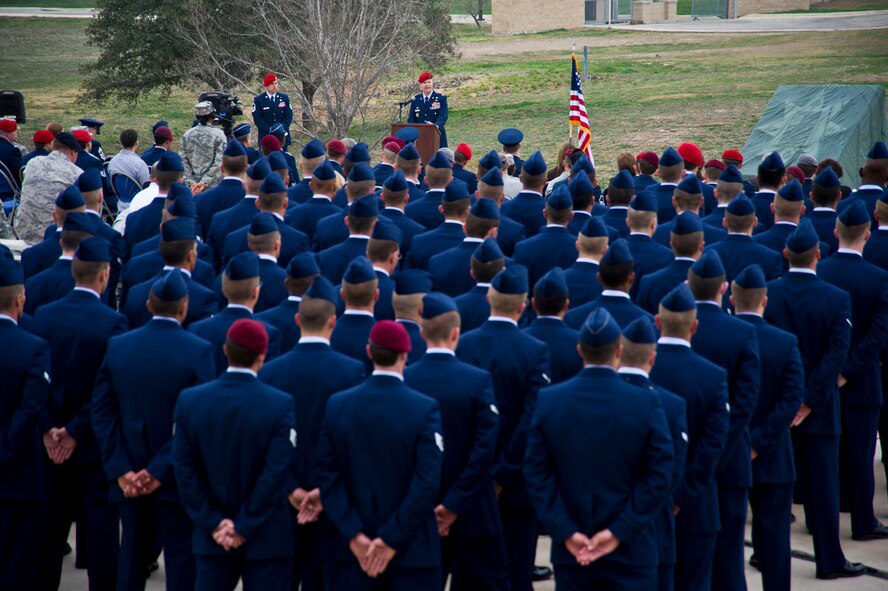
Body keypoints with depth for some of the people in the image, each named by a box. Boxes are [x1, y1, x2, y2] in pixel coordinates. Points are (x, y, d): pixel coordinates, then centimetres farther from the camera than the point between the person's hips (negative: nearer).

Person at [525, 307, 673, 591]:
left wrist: (566, 532, -6)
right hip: (630, 552, -2)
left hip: (570, 551, 2)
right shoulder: (646, 403, -9)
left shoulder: (548, 400, -3)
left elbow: (536, 473, -4)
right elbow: (658, 478, -11)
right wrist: (618, 532, -10)